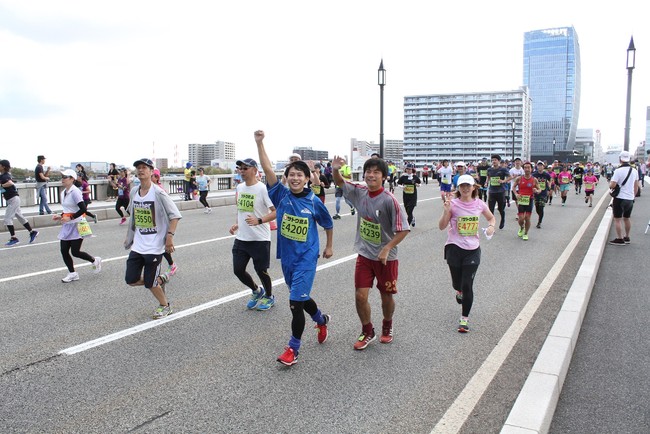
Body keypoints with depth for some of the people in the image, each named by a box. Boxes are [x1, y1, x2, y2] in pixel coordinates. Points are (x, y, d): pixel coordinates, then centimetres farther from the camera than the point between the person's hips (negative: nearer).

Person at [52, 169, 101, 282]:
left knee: (75, 252, -6)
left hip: (77, 226, -8)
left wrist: (70, 218, -22)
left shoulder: (75, 191, -15)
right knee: (64, 251, 4)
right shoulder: (64, 192, 12)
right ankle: (72, 274, 15)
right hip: (67, 226, 8)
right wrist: (60, 216, 9)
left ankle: (95, 260, 18)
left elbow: (83, 209, -22)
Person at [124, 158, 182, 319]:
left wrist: (169, 236, -21)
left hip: (154, 246, -6)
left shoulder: (158, 193, -14)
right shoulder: (134, 192, 6)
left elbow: (175, 215, -14)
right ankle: (160, 279, 29)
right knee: (131, 280, 4)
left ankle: (165, 306, 27)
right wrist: (129, 237, 20)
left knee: (150, 283, 0)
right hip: (137, 245, 6)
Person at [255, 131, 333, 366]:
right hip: (286, 256, 4)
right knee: (301, 297, 21)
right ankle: (321, 319, 50)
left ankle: (293, 348, 9)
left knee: (296, 302, -8)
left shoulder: (314, 202, -9)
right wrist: (259, 143, -25)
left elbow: (328, 224, 8)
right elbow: (268, 169, -17)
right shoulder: (281, 195, -5)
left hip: (306, 257, -4)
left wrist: (329, 247, 17)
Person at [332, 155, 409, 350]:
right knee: (360, 295, -1)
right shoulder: (359, 192, -4)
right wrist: (335, 170, -11)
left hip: (386, 258, -3)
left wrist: (387, 249, -24)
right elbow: (340, 183, 10)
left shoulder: (389, 200, -20)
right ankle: (367, 332, 23)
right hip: (364, 255, 4)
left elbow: (403, 229, -18)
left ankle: (387, 327, 42)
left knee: (386, 296, 14)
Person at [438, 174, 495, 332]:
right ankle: (460, 291, 53)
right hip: (454, 248, -1)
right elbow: (442, 227, -9)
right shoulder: (453, 204, -7)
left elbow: (491, 218, 18)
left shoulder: (479, 204, 0)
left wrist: (491, 226, -4)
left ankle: (464, 318, 12)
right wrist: (446, 211, -24)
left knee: (467, 286, -3)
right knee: (457, 283, 13)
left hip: (473, 249, 1)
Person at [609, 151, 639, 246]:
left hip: (620, 198, -7)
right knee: (627, 218, 18)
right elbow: (636, 186, 13)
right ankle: (627, 238, 27)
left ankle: (620, 239, 2)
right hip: (630, 199, 7)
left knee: (617, 219, 1)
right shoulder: (634, 171, 5)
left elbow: (612, 185, -20)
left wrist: (610, 183, 3)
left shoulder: (618, 171, -16)